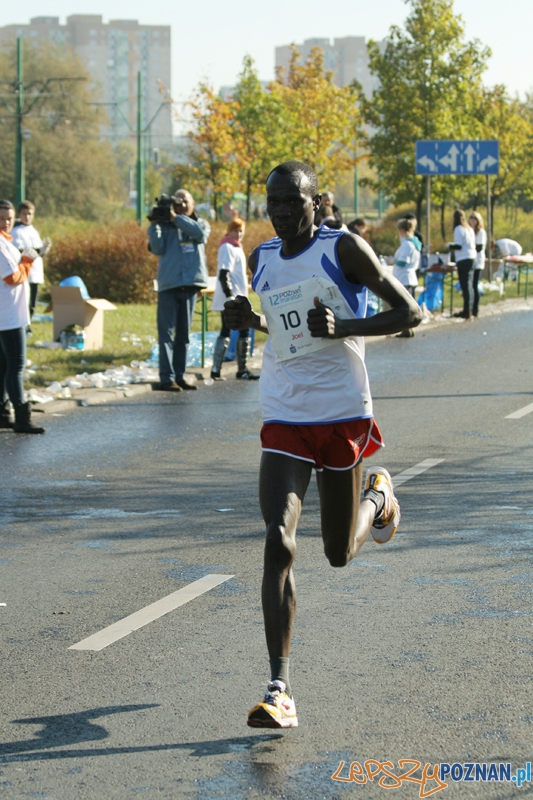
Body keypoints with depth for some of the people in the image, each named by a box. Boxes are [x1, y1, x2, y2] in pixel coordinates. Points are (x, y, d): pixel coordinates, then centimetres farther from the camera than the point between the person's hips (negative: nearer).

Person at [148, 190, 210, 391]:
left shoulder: (201, 224, 11)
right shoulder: (166, 227, 6)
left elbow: (201, 234, -13)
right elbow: (157, 249, -8)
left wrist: (176, 218, -15)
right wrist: (154, 225, -15)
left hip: (190, 286, 3)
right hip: (168, 285, -3)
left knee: (183, 334, 9)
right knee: (167, 333, -7)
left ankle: (179, 376, 14)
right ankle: (167, 378, -10)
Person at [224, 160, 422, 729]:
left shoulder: (344, 249, -8)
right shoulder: (262, 259, 8)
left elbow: (410, 313, -8)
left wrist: (344, 328, -22)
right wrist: (248, 321, 2)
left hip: (343, 416, -3)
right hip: (283, 421, 3)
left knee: (340, 555, 11)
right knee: (278, 544, -16)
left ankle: (378, 495, 47)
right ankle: (279, 688, -16)